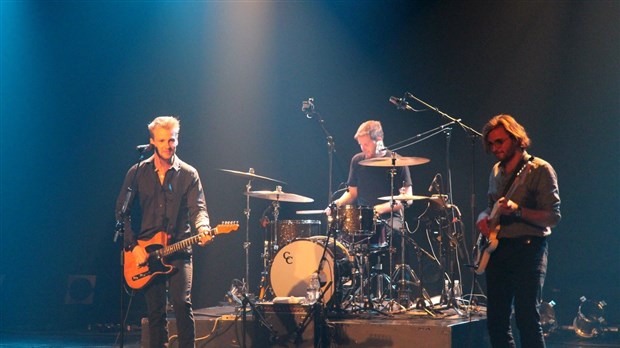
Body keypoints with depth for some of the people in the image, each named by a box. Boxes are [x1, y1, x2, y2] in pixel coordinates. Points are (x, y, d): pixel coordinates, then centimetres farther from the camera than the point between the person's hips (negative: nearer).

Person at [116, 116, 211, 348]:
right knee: (155, 311, 5)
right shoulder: (137, 173, 5)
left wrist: (202, 229, -27)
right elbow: (122, 211, 6)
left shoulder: (188, 174, 3)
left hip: (179, 250, -1)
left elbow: (198, 208, -5)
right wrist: (132, 245, -3)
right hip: (145, 252, 2)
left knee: (182, 304, -14)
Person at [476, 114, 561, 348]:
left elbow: (553, 216, -12)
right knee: (496, 320, 8)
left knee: (527, 318, -11)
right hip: (497, 250, 7)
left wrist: (517, 210, -25)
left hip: (527, 250, -7)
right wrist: (484, 217, 4)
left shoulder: (539, 170, -7)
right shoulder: (497, 171, 14)